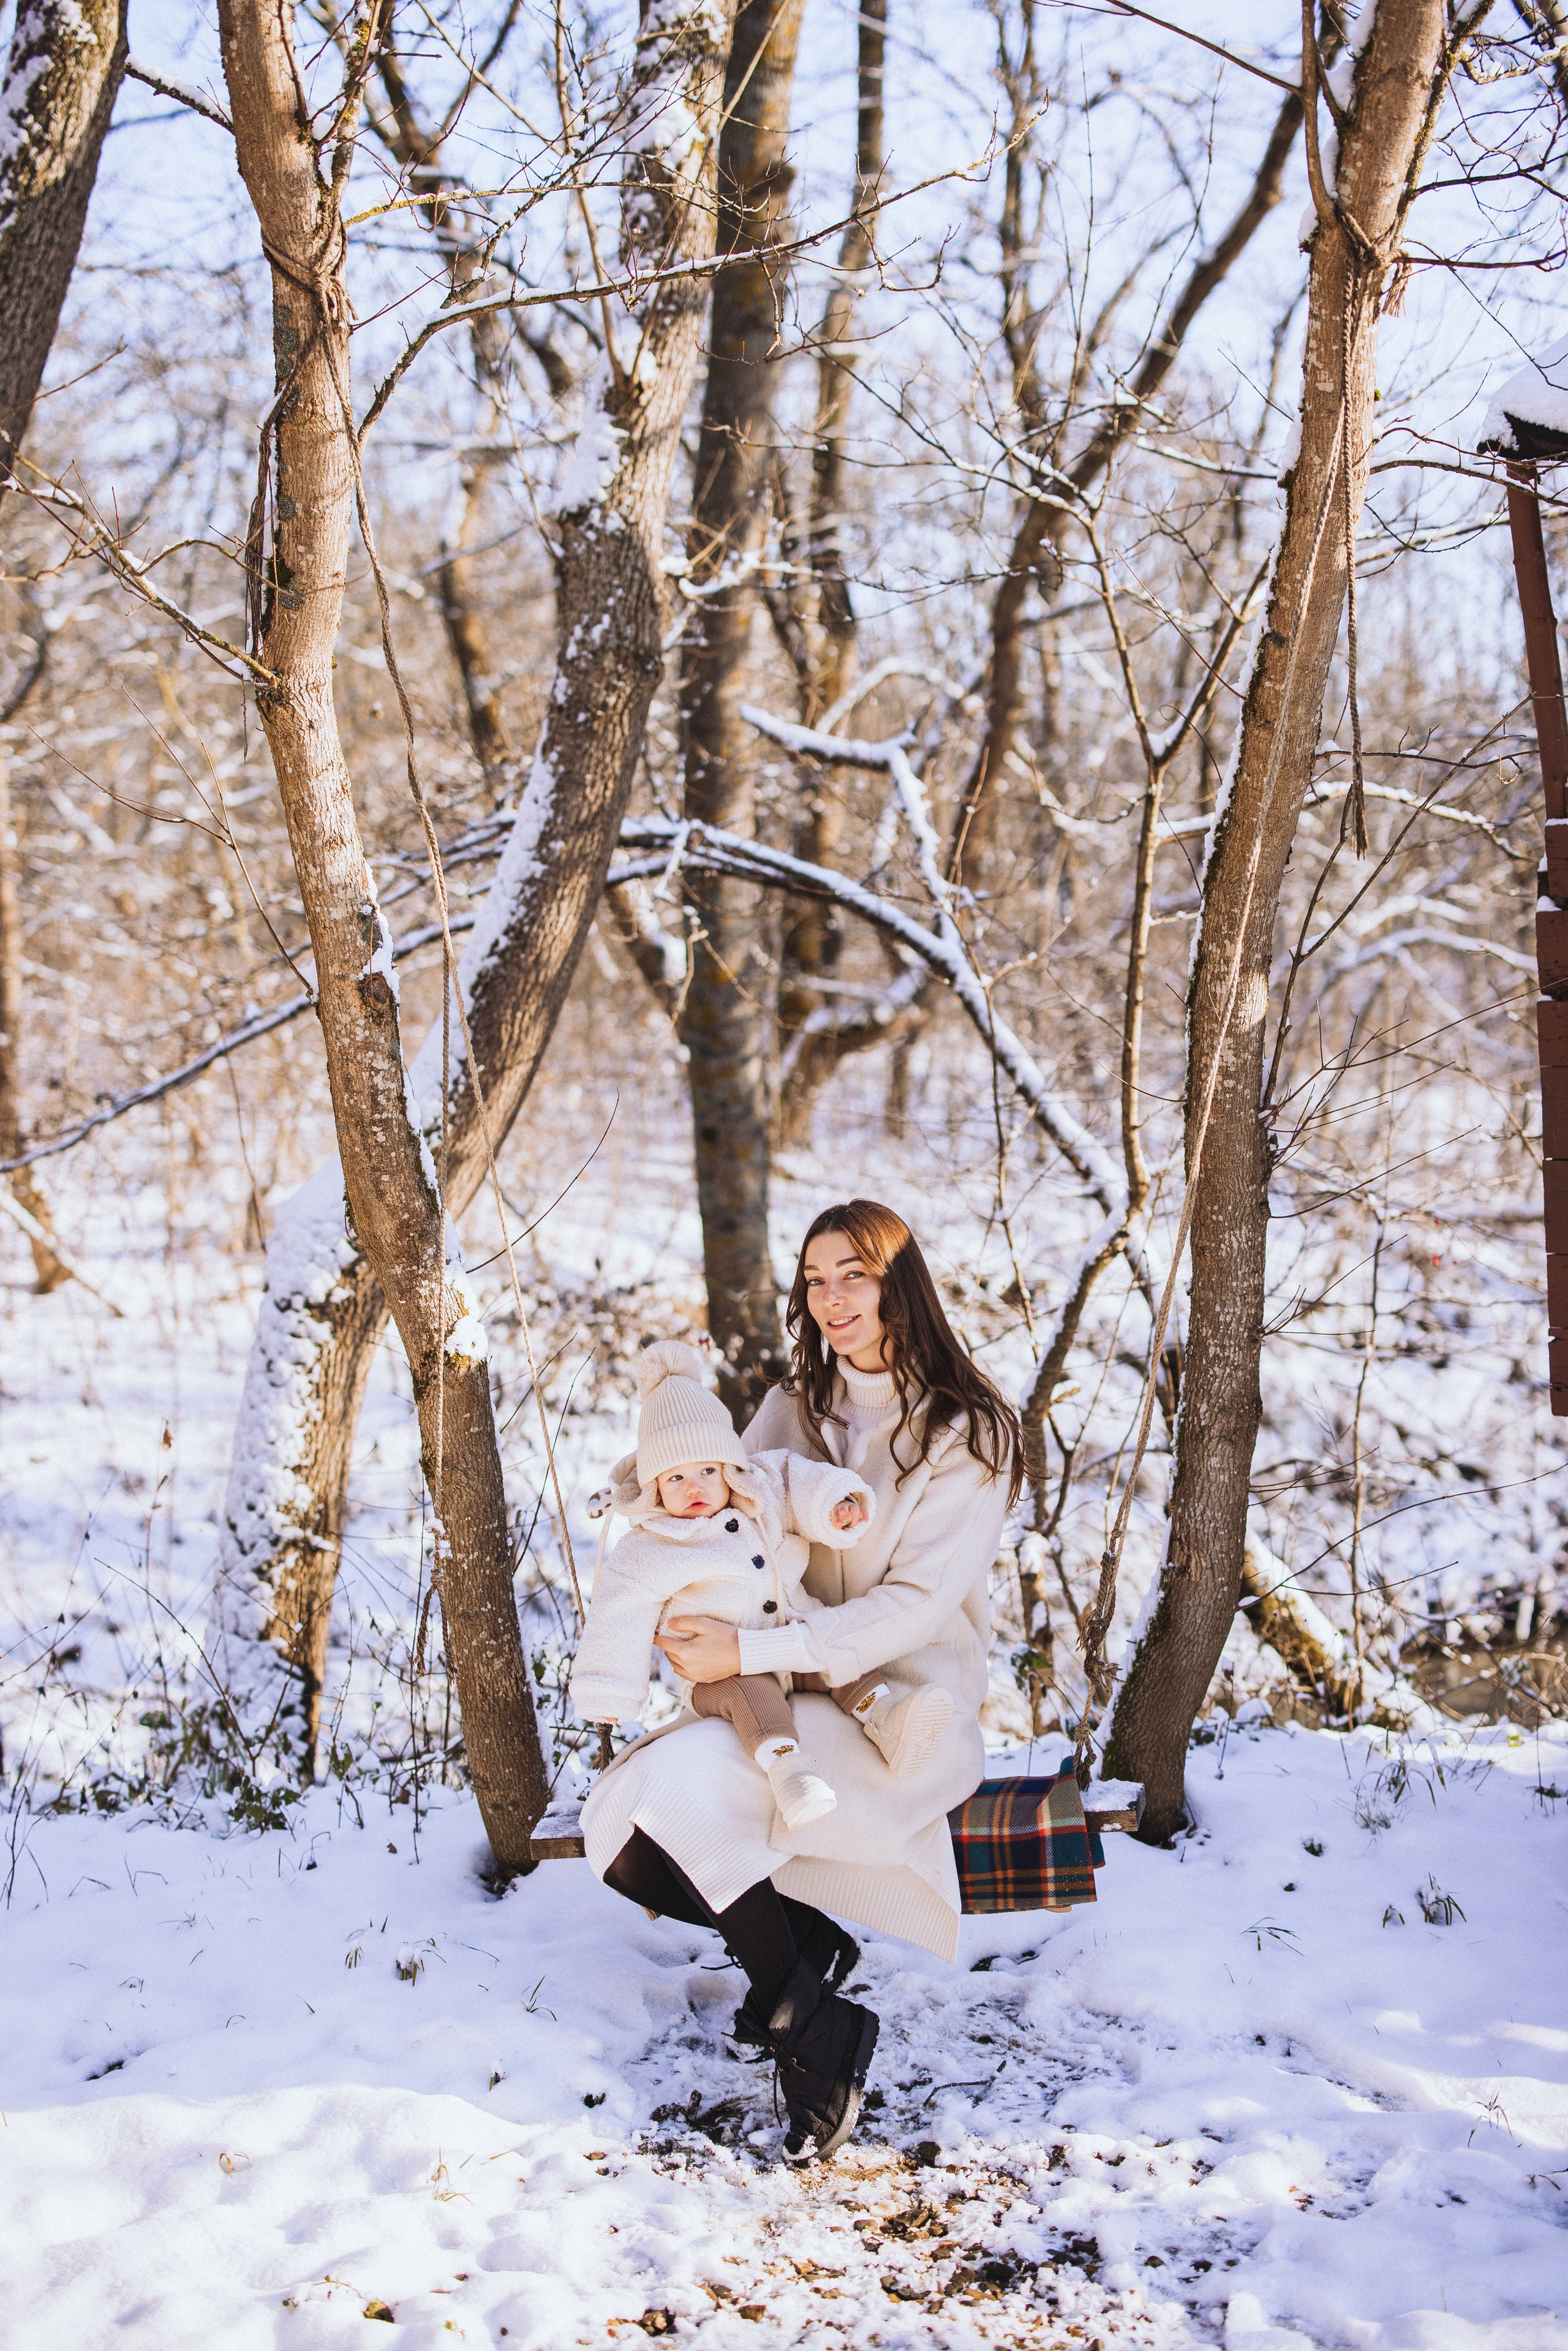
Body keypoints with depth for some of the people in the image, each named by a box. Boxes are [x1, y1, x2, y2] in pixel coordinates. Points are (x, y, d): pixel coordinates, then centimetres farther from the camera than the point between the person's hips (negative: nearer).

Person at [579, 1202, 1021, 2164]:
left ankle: (807, 2022, -11)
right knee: (618, 1833, -17)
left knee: (688, 1780, -29)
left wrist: (750, 1651, -23)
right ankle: (806, 1939, 6)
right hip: (791, 1702, 6)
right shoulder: (794, 1410, 11)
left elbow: (917, 1603, -15)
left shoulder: (969, 1431, -7)